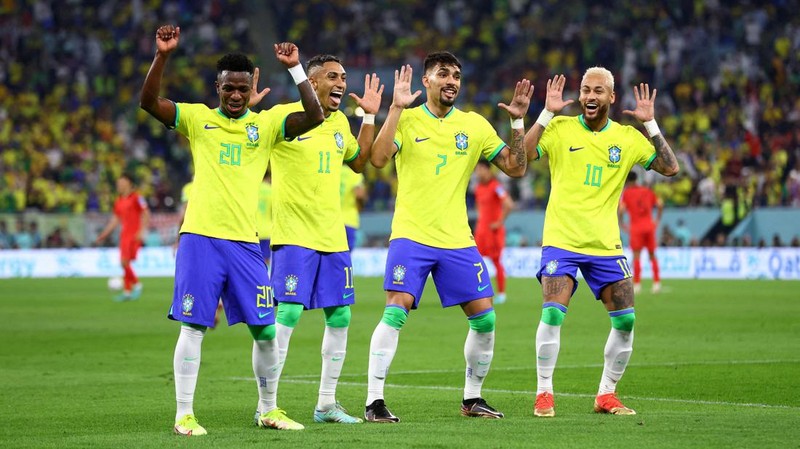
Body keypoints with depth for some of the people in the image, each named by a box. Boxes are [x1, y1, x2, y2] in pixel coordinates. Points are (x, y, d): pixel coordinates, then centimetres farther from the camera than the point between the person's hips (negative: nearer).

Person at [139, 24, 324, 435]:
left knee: (265, 330, 4)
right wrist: (161, 56, -19)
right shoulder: (198, 118, 5)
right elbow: (148, 102, -7)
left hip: (245, 242, 2)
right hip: (200, 237, -2)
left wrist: (295, 68, -11)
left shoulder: (266, 124, 8)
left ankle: (268, 410, 21)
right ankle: (184, 415, 4)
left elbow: (313, 117, -4)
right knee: (193, 327, -3)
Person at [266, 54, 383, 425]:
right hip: (294, 235, -7)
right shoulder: (284, 116, -9)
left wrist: (369, 117, 22)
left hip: (333, 237, 7)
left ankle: (326, 404, 15)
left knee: (339, 316, 6)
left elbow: (358, 161, 28)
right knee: (288, 313, -12)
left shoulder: (340, 122, 13)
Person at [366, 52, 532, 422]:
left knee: (484, 317, 0)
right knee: (395, 312, -17)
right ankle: (374, 402, -12)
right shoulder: (407, 120, 0)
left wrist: (518, 122, -3)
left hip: (457, 239, 4)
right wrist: (396, 109, -19)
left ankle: (472, 398, 17)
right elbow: (378, 159, -16)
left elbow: (516, 168, 8)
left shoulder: (475, 125, 9)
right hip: (411, 235, -4)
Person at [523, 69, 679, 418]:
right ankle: (544, 394, -5)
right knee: (553, 313, -19)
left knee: (626, 320, -1)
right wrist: (547, 113, -17)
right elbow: (522, 156, -13)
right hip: (561, 241, -3)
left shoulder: (628, 137, 5)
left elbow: (670, 168, 0)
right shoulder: (561, 128, -1)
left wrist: (650, 124, -5)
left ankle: (606, 395, 15)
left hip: (606, 245, 3)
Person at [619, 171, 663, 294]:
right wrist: (657, 220, 14)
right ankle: (657, 283, 8)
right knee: (652, 255, 11)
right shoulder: (647, 191, 10)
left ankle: (637, 284, -7)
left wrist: (622, 224, -1)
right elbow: (660, 205, 6)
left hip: (636, 227, -3)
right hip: (649, 226, 3)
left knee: (636, 256, -1)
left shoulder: (626, 193, -1)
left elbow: (621, 210, -13)